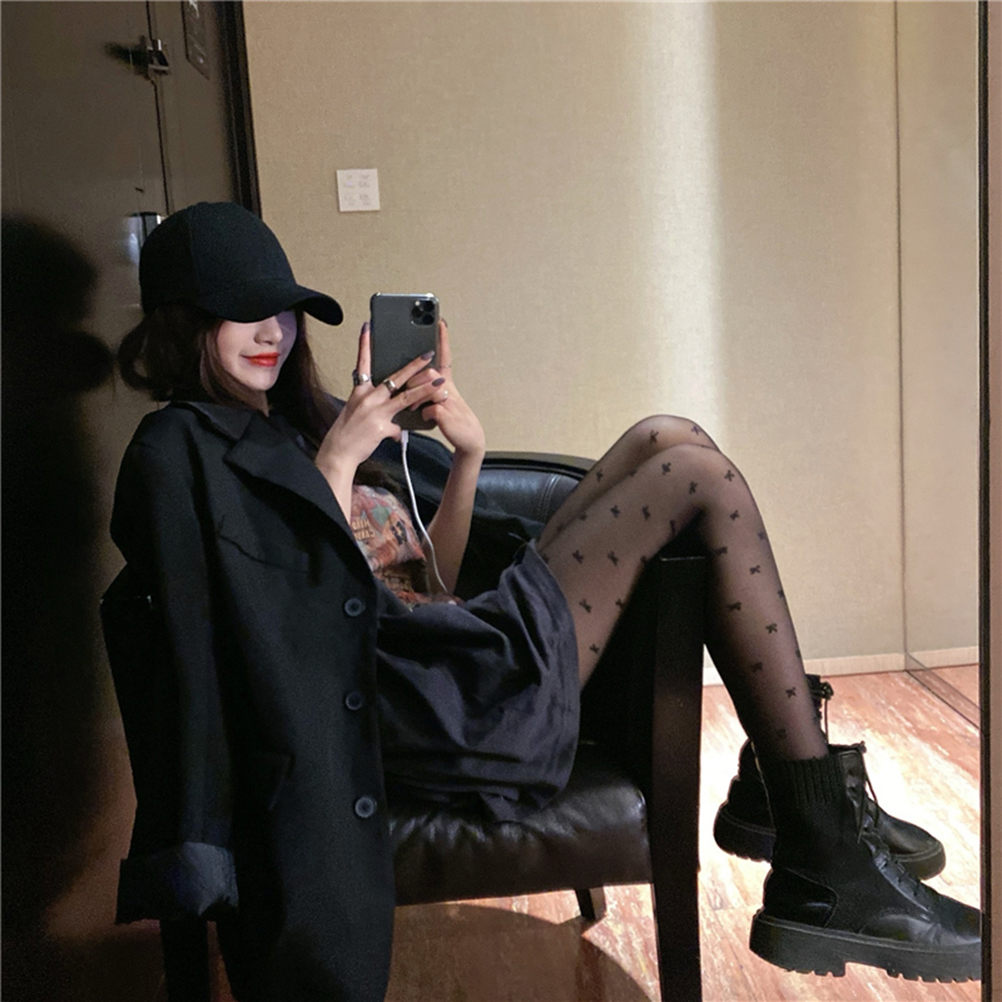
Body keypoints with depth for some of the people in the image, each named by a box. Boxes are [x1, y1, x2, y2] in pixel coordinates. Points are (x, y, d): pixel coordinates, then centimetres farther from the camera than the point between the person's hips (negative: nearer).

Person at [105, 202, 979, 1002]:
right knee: (700, 474, -8)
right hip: (433, 709, -8)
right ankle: (826, 870, -7)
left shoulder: (291, 426, 24)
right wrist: (337, 463, -12)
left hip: (463, 656, 9)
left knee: (668, 440, 4)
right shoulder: (181, 450, 1)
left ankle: (777, 781, 1)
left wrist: (467, 457, 3)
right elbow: (285, 622, -12)